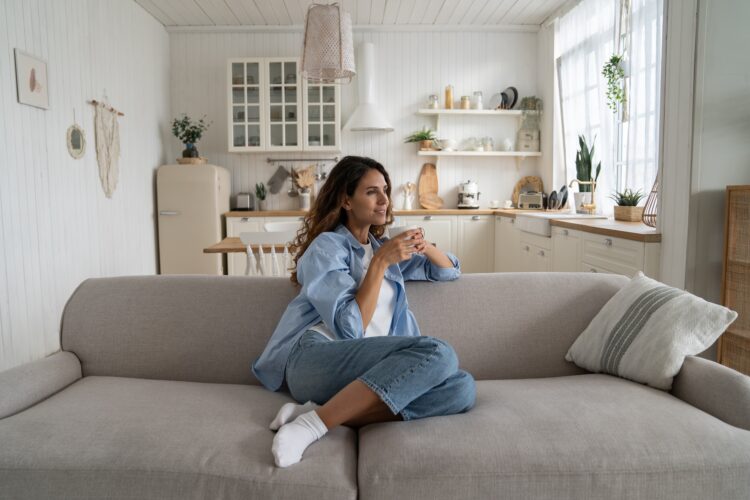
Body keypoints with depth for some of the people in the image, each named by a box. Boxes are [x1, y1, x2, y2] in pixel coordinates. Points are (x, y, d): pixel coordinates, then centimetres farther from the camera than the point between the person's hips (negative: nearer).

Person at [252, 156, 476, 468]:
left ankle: (319, 410, -24)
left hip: (365, 372, 7)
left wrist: (426, 247, 8)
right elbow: (350, 328, -10)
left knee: (462, 387, -22)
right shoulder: (327, 245, 3)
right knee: (438, 353, -29)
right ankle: (312, 424, -28)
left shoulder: (382, 246, 23)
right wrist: (380, 263, -10)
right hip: (314, 357, -6)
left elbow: (450, 271, 29)